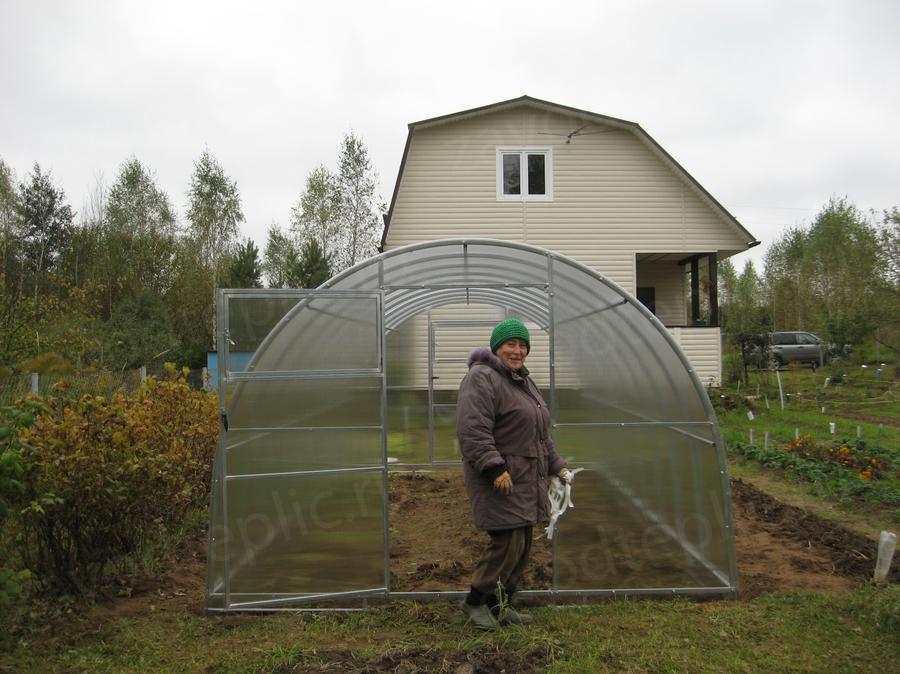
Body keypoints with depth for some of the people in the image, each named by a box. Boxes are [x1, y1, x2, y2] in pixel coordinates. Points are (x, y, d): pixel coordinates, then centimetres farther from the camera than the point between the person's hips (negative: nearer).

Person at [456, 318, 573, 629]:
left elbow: (539, 434, 26)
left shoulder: (523, 381, 18)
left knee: (522, 546, 11)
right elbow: (472, 430, -23)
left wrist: (557, 465, 21)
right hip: (500, 480, -9)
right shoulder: (482, 378, -13)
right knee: (508, 543, -9)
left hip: (526, 480, 9)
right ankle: (475, 601, 10)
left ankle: (499, 605, 24)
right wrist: (495, 468, -27)